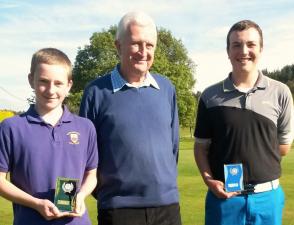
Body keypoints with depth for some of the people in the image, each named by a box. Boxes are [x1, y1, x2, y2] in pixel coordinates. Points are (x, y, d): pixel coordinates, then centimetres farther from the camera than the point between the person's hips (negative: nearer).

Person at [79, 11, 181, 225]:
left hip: (167, 204, 3)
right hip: (118, 207, -3)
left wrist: (166, 183, 13)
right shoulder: (97, 91, -6)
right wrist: (106, 189, 2)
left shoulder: (167, 88, 5)